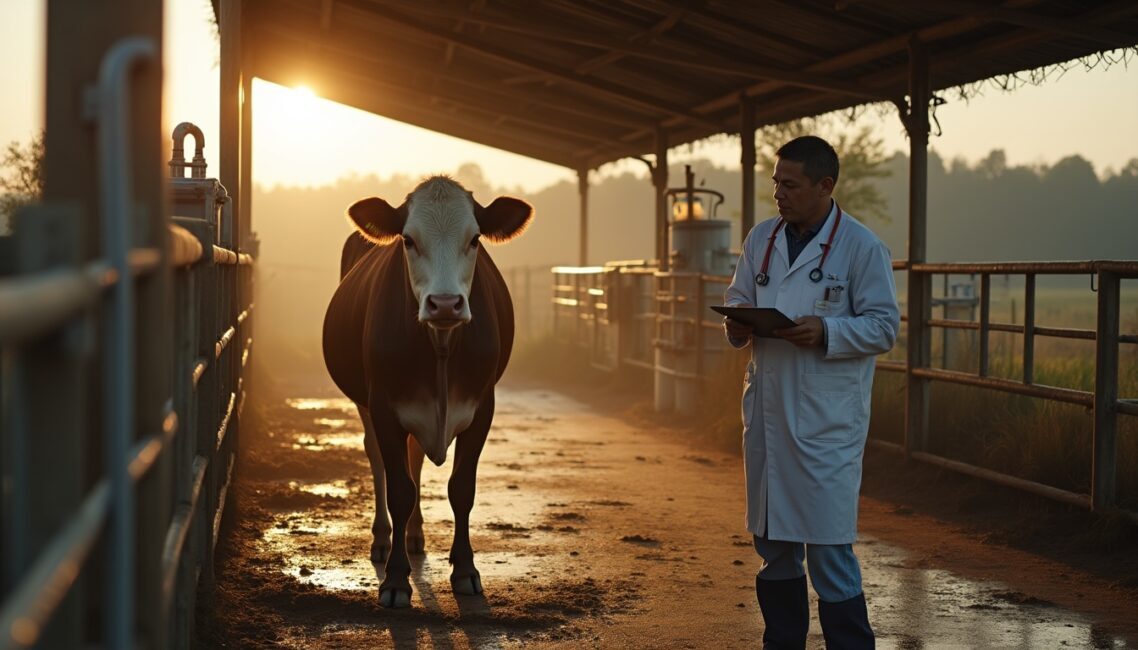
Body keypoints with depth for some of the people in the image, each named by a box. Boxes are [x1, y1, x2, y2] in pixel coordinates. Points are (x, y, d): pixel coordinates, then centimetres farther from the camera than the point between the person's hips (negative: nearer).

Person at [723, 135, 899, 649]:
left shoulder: (861, 247, -7)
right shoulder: (762, 239, 10)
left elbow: (884, 327, -7)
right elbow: (737, 299, 18)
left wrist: (826, 332, -22)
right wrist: (737, 324, -5)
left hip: (827, 420, -6)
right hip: (767, 410, 6)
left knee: (828, 545, -6)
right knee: (772, 540, 14)